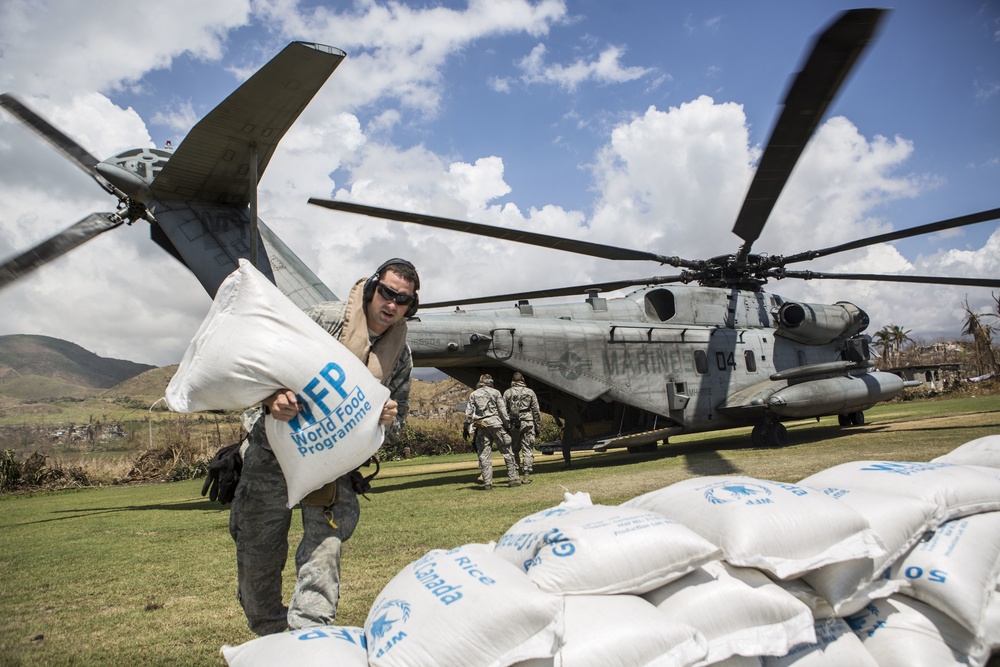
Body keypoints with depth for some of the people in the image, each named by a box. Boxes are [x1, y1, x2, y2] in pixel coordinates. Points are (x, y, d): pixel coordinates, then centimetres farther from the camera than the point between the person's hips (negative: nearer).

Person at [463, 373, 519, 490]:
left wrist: (466, 427, 11)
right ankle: (512, 479, 2)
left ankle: (487, 482, 1)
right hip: (495, 424, -2)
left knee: (484, 455, 4)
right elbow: (502, 411, -1)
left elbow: (469, 412, 6)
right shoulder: (495, 392, 4)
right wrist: (507, 424, 5)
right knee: (507, 452, 4)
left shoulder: (473, 395, 10)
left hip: (481, 427, 2)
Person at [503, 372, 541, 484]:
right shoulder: (530, 392, 7)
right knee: (528, 450, 1)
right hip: (528, 423, -1)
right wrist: (538, 427, 8)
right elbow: (536, 411, 5)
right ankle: (526, 476, -4)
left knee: (513, 450, 11)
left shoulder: (507, 393, 7)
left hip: (513, 424, 1)